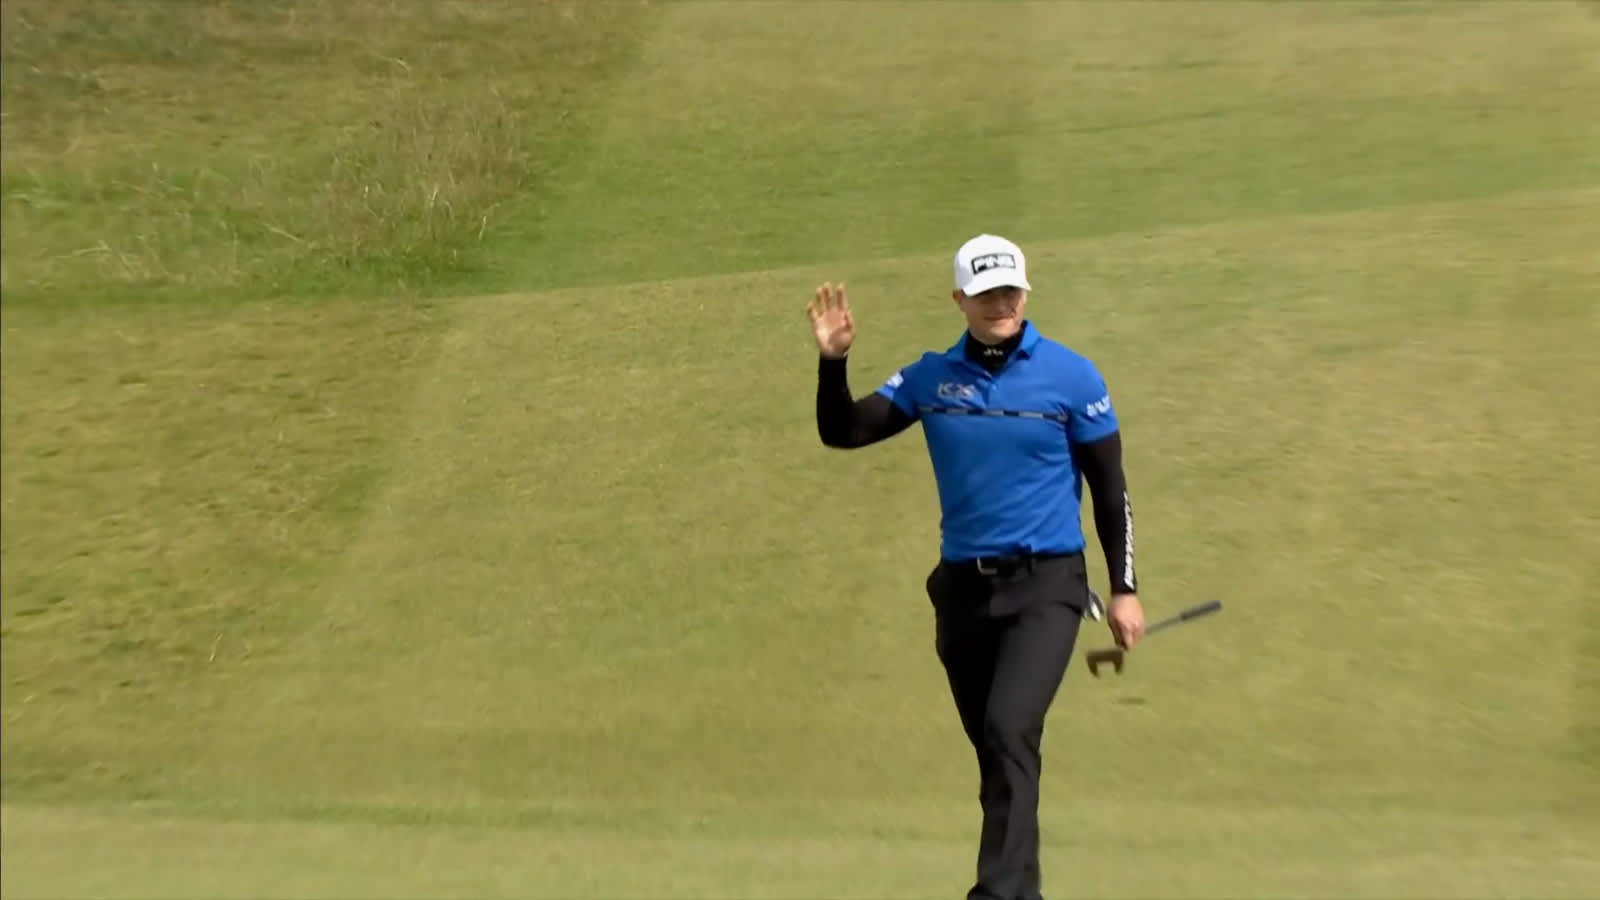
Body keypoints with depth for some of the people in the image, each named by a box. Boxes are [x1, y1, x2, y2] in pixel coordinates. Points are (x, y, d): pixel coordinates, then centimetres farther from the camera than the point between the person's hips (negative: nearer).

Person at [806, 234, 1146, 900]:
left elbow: (1110, 487, 1)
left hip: (1046, 585, -3)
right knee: (993, 748, 13)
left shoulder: (1072, 376, -4)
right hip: (962, 588, 4)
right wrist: (832, 362, -15)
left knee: (1010, 732, -21)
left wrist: (1124, 588, -2)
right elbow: (842, 434, 1)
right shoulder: (929, 378, 3)